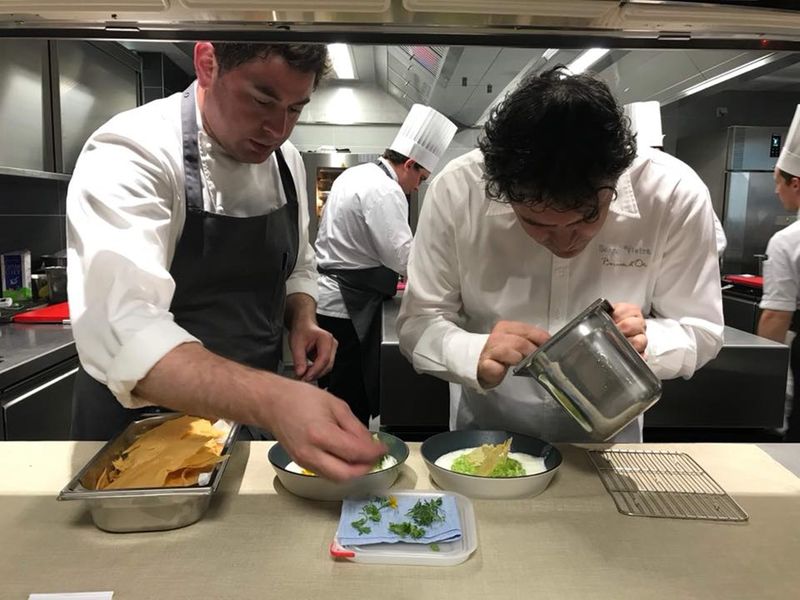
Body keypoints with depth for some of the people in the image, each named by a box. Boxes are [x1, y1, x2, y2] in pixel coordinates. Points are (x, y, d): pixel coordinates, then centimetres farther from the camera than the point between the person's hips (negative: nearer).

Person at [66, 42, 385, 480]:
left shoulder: (286, 161, -3)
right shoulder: (128, 154, -24)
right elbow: (122, 330, -38)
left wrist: (302, 322, -11)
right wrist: (273, 401, -51)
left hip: (252, 412, 6)